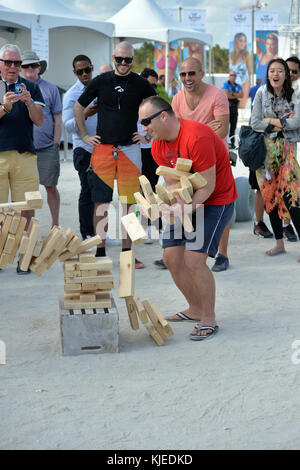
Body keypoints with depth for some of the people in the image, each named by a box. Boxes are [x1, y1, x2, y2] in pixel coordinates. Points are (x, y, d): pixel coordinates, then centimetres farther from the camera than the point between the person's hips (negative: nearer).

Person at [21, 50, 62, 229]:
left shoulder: (50, 89, 5)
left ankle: (55, 225, 15)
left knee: (50, 186, 3)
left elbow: (57, 119, 6)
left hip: (47, 148, -1)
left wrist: (56, 144, 0)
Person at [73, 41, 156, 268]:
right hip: (102, 148, 0)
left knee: (128, 202, 1)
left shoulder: (141, 84, 4)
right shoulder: (101, 82, 4)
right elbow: (79, 107, 15)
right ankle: (100, 251, 6)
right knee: (102, 201, -1)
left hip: (130, 149, 0)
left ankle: (127, 252, 7)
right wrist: (85, 136, 9)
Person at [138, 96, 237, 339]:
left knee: (194, 258, -18)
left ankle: (209, 319, -3)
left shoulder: (197, 137, -27)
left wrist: (189, 208, -34)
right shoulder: (158, 146, 0)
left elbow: (208, 184, -23)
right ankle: (195, 309, 23)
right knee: (172, 257, 4)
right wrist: (175, 203, -22)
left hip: (215, 200, -8)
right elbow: (173, 182, -1)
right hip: (187, 201, 8)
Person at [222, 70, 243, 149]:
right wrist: (236, 96, -2)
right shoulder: (226, 84, 0)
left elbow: (241, 95, 0)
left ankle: (232, 142, 9)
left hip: (234, 108, 5)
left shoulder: (238, 86, 15)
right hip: (227, 106, -5)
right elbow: (226, 95, -14)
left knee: (233, 126, 6)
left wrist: (232, 94, -10)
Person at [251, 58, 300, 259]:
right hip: (266, 149, 3)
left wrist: (270, 121, -10)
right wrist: (283, 123, -10)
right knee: (270, 196, 5)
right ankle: (279, 244, 15)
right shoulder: (262, 93, 3)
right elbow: (255, 123, -4)